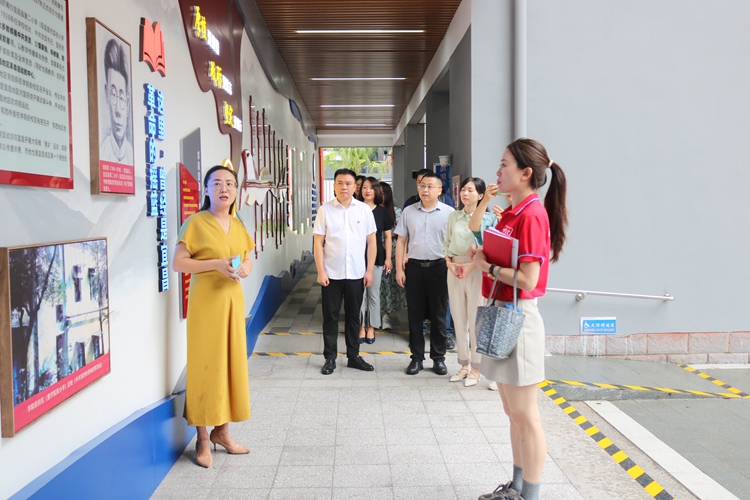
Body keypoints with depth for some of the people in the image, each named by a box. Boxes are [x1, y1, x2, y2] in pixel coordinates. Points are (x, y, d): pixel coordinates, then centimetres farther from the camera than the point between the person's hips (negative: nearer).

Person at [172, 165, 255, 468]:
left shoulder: (237, 225, 11)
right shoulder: (196, 222, -7)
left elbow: (248, 260, 17)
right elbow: (177, 263, -11)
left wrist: (244, 268, -6)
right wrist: (216, 264, -21)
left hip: (233, 298, 6)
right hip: (205, 300, -6)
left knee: (232, 361, 9)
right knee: (205, 364, -2)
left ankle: (222, 431, 24)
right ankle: (202, 439, 9)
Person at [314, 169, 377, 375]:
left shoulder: (364, 209, 1)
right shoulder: (325, 209, -2)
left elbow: (371, 242, 4)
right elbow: (318, 242, -2)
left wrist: (369, 271, -1)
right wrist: (321, 271, -7)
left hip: (356, 274, 1)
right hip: (331, 274, -1)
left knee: (353, 316, 12)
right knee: (330, 317, 6)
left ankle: (353, 356, 24)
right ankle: (330, 358, 17)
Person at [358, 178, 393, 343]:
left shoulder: (382, 212, 5)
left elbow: (387, 237, 7)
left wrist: (388, 258, 1)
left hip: (376, 258, 1)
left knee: (373, 294, 7)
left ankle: (371, 328, 17)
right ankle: (361, 327, 14)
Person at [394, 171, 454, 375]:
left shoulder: (449, 212, -1)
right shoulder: (408, 212, 5)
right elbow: (401, 241, 7)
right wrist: (399, 269, 2)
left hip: (439, 267, -1)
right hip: (414, 266, 2)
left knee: (438, 314, 7)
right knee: (415, 314, 7)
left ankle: (438, 358, 18)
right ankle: (416, 357, 17)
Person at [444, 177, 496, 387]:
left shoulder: (487, 218, -4)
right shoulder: (454, 216, 11)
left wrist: (471, 265, -16)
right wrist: (449, 262, -2)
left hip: (476, 270, -5)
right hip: (454, 270, 5)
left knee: (475, 320, -1)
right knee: (458, 319, 10)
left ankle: (475, 368, 11)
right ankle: (464, 364, 22)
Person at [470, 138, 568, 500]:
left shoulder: (532, 215, -17)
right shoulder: (511, 213, 12)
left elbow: (528, 280, -22)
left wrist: (488, 266, -12)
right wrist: (482, 255, 1)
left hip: (517, 317, -10)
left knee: (524, 415, 1)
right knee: (512, 411, 18)